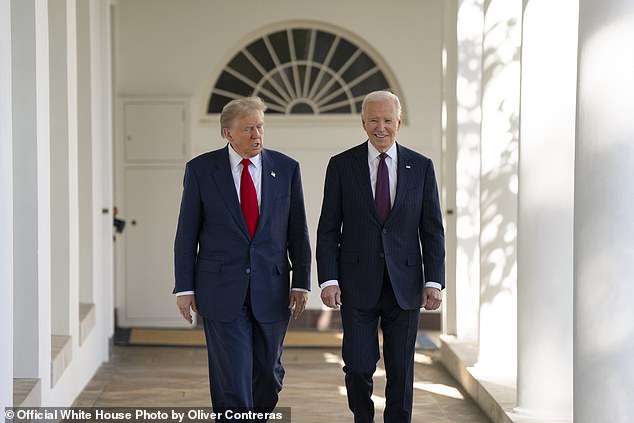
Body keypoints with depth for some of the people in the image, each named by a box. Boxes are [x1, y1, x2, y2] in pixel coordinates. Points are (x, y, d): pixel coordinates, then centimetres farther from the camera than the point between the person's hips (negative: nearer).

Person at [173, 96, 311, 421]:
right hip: (221, 291, -2)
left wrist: (301, 283, 2)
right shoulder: (200, 169, -2)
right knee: (232, 378, -5)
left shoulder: (286, 169, 3)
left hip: (272, 291, 2)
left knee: (268, 373, 12)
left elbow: (298, 231, 6)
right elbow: (186, 234, 1)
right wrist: (185, 288, -2)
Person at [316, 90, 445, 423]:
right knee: (358, 368, -1)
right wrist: (328, 279, -8)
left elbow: (432, 230, 5)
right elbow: (328, 229, 1)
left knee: (401, 371, 5)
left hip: (405, 285, 1)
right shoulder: (342, 165, 1)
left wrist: (434, 281, -4)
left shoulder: (421, 167, 4)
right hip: (357, 286, -1)